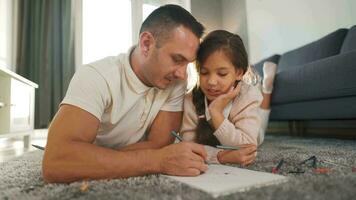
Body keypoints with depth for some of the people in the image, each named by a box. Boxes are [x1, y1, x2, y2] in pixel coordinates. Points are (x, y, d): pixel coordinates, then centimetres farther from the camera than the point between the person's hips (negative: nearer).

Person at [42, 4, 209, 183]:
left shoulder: (176, 82, -10)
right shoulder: (95, 77, -22)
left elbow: (159, 144, -14)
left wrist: (93, 157, -21)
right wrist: (157, 161, -35)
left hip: (137, 182, 3)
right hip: (89, 183, -2)